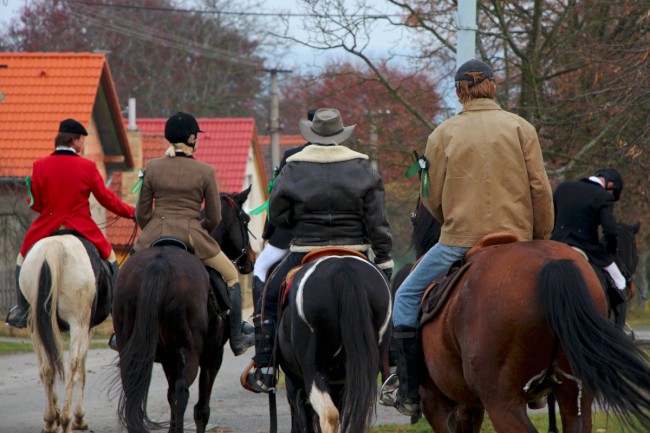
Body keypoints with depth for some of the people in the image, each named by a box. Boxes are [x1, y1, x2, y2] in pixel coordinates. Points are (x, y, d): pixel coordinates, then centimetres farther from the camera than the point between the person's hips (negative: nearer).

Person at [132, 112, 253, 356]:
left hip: (155, 235, 2)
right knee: (231, 276, 19)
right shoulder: (205, 171, -4)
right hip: (192, 237, -2)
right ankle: (237, 339, 20)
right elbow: (214, 218, 1)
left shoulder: (152, 167, 0)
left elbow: (142, 213, 5)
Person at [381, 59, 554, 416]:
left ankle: (409, 390, 9)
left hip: (460, 240, -1)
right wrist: (541, 237, 9)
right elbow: (539, 188, -2)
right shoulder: (520, 128, 3)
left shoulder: (443, 135, 2)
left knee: (407, 298, 15)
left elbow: (432, 198, 5)